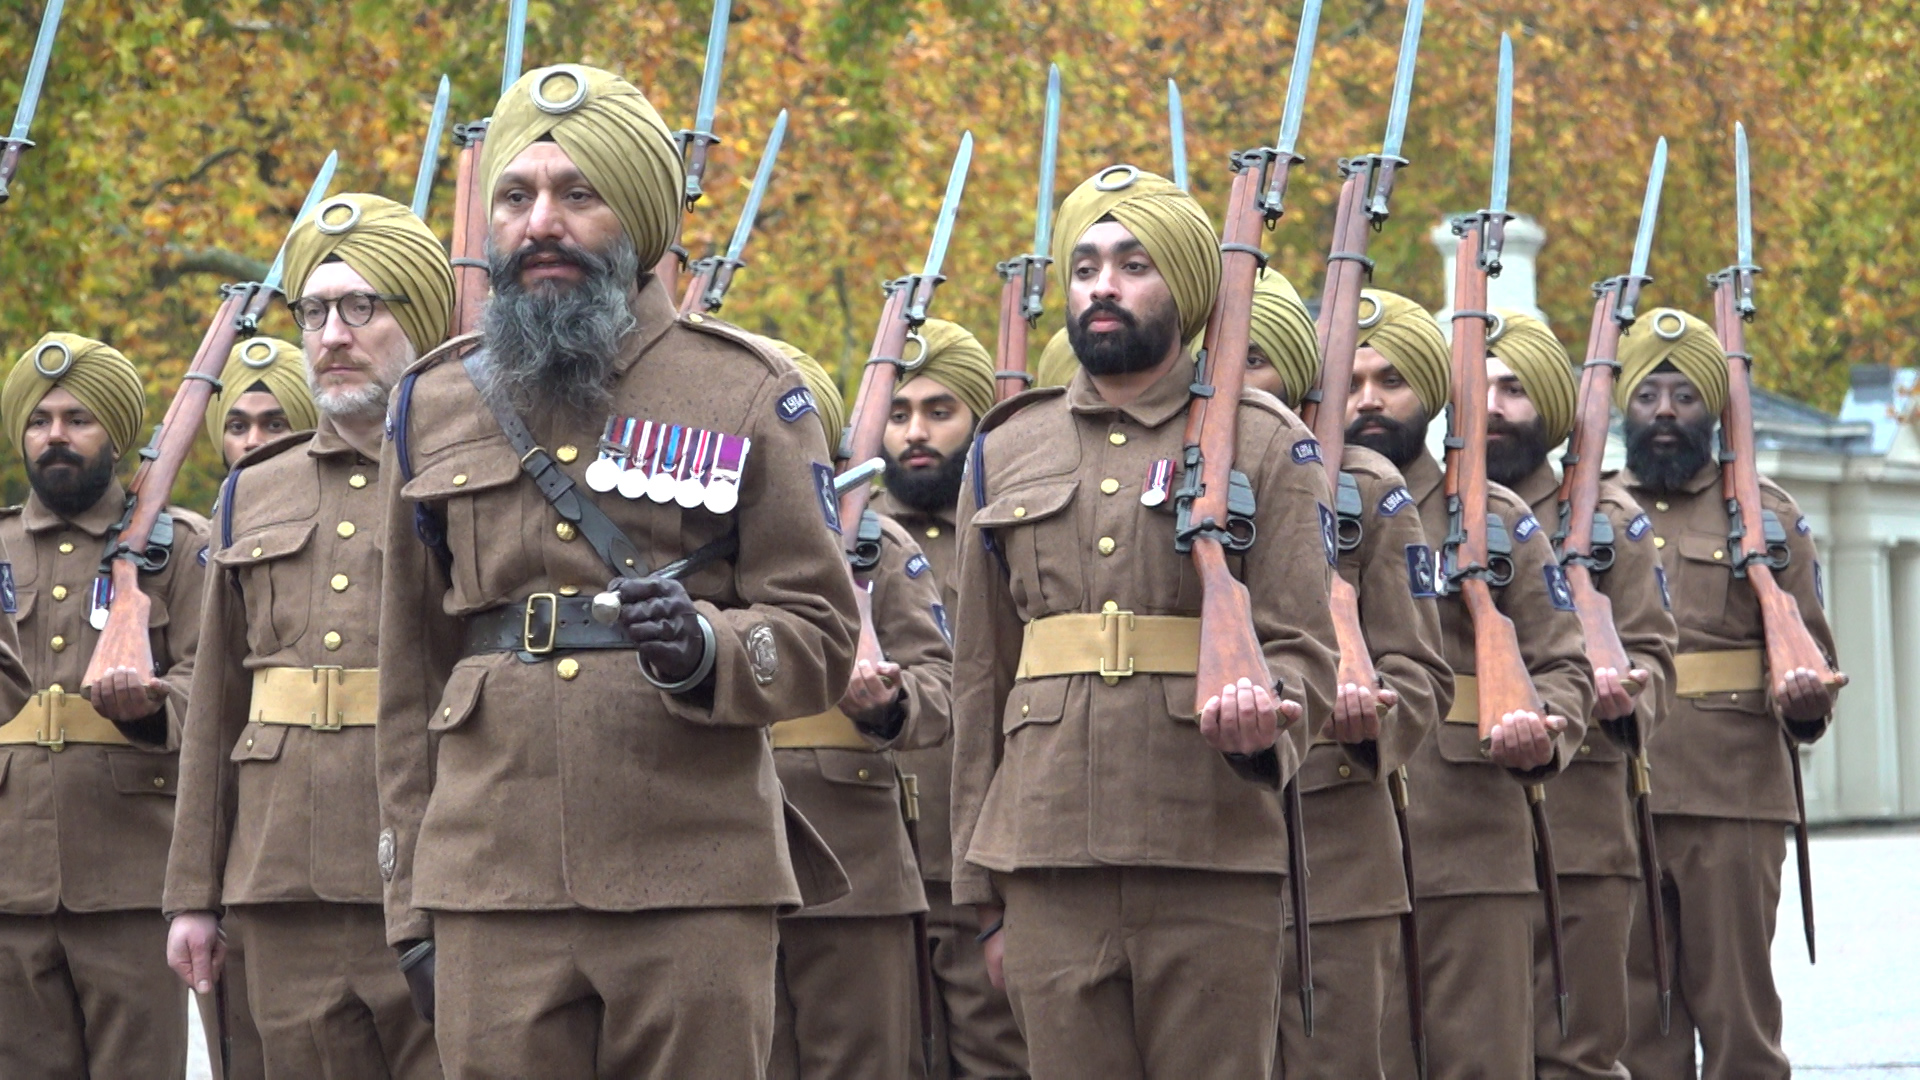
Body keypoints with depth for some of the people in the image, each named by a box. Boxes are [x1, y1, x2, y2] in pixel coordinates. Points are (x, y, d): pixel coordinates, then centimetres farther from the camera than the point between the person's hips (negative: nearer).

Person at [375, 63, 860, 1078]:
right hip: (491, 891, 2)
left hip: (695, 886, -2)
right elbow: (408, 684, 15)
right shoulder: (432, 406, 12)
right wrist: (409, 905, 11)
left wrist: (703, 647, -18)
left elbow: (822, 638, 4)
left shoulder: (749, 394, 5)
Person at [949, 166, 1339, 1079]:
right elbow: (981, 682, 16)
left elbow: (1303, 650, 2)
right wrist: (981, 892, 13)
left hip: (1215, 864, -2)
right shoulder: (1005, 454, 15)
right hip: (1047, 863, 2)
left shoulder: (1265, 445, 7)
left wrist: (1262, 714, -23)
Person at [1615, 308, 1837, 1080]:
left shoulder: (1764, 512, 8)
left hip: (1735, 794, -2)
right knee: (1632, 1011, 5)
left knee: (1737, 1006, -1)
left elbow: (1806, 648, 7)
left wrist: (1802, 696, -15)